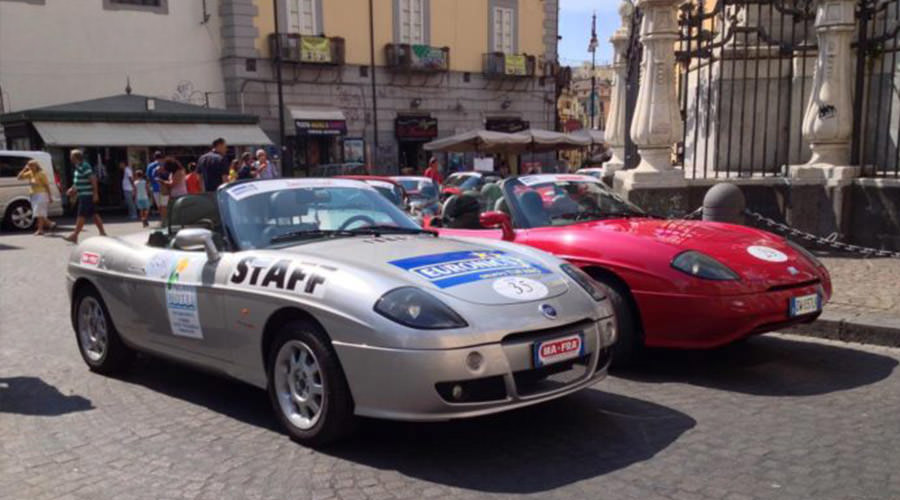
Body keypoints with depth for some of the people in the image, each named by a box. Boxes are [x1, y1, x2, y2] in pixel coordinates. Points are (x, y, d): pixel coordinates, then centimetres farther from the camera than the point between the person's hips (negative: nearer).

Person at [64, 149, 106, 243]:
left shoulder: (84, 167, -17)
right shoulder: (79, 167, 15)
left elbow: (93, 179, -22)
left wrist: (95, 193, -23)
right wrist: (73, 189, 19)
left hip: (86, 196, -10)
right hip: (83, 195, 10)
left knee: (81, 215, -6)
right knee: (94, 214, 12)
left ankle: (74, 236, -4)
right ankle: (102, 233, 16)